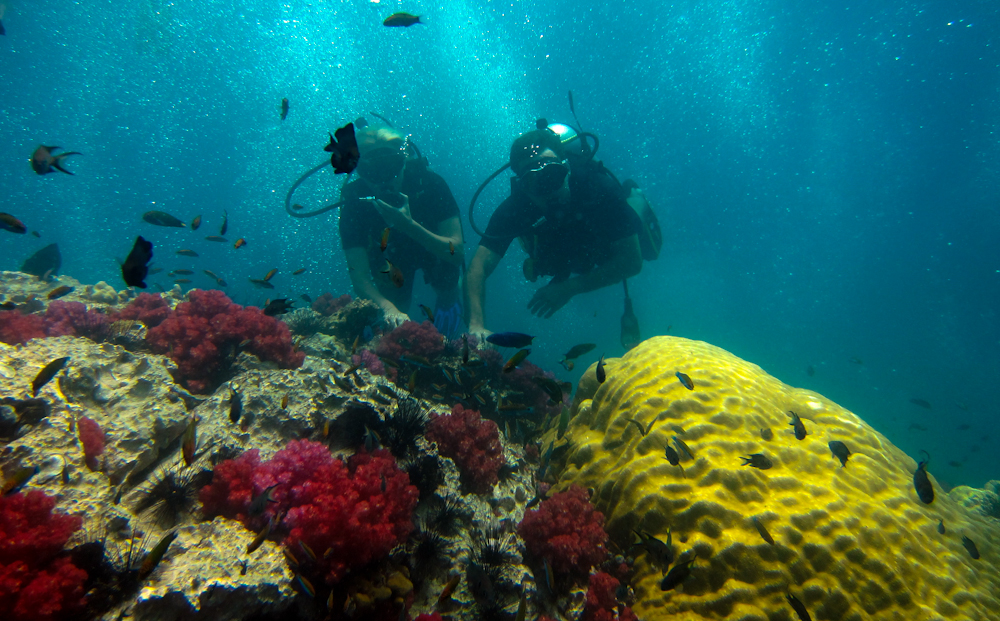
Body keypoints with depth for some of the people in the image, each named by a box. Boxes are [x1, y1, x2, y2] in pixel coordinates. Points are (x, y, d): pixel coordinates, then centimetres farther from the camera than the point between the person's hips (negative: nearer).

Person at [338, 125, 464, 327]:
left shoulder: (428, 182, -35)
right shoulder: (354, 201, -33)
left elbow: (457, 253, -40)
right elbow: (359, 278, -39)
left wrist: (409, 225, -54)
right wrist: (388, 309, -60)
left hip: (436, 249, 2)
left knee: (447, 287, -16)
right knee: (394, 322, -7)